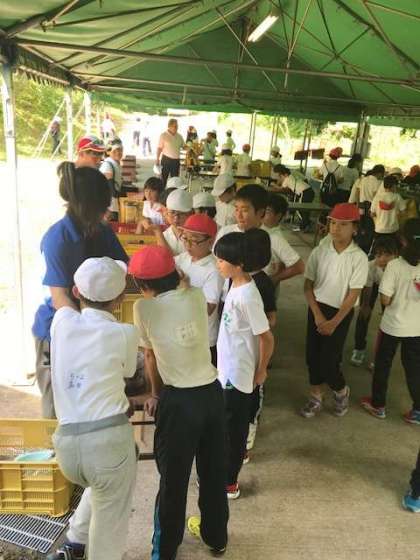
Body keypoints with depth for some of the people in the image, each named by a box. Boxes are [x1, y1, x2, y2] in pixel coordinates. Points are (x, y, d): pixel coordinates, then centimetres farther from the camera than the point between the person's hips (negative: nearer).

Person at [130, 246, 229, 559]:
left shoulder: (143, 308, -9)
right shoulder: (197, 295, -2)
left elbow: (150, 356, 4)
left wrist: (156, 395, 15)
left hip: (178, 400, -4)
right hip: (212, 392, 5)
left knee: (173, 477, 15)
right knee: (214, 471, 22)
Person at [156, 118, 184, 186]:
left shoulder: (179, 136, 10)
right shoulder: (163, 135, -3)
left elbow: (184, 146, 17)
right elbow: (159, 148, -4)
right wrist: (157, 159, -8)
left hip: (176, 160, 4)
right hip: (166, 159, -4)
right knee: (163, 178, -1)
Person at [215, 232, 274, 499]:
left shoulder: (247, 296, -28)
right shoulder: (236, 285, -1)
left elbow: (267, 338, -22)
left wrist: (261, 372, -9)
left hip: (237, 371, -8)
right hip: (229, 367, 8)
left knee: (232, 425, 7)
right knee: (235, 420, 28)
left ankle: (229, 483, 24)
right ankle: (240, 451, 52)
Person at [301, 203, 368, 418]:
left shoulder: (359, 258, -13)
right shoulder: (319, 251, -6)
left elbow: (353, 295, -12)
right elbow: (308, 285, -1)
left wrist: (334, 322, -14)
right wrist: (317, 314, -9)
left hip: (341, 312, -3)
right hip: (317, 307, 3)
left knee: (328, 360, -2)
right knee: (312, 355, 8)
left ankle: (341, 391, 30)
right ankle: (316, 397, 31)